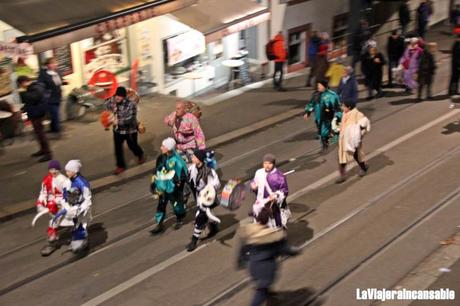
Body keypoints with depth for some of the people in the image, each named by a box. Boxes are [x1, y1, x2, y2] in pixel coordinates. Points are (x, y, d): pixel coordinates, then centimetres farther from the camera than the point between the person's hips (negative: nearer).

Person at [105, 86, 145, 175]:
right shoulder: (113, 100, -10)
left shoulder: (131, 104, -26)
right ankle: (121, 166, 20)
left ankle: (140, 155, 50)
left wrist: (118, 121, -38)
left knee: (132, 146, 17)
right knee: (118, 148, 4)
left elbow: (131, 119, -32)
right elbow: (107, 105, 13)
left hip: (129, 130, -4)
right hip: (117, 129, 4)